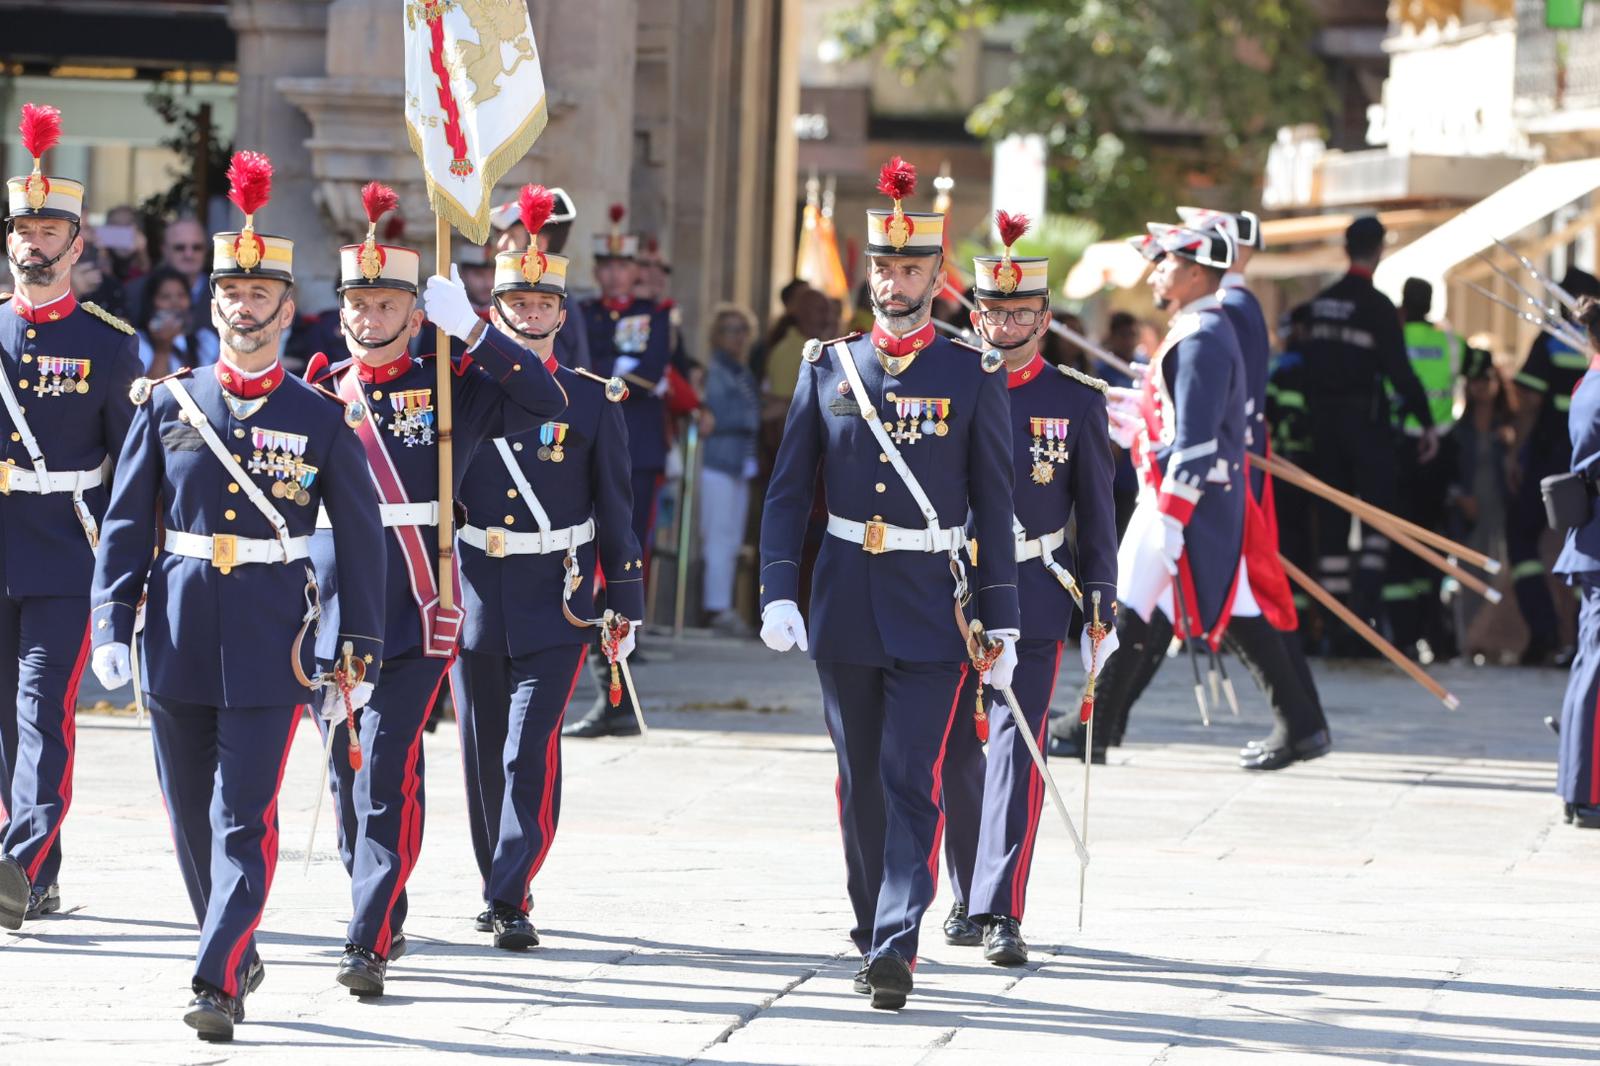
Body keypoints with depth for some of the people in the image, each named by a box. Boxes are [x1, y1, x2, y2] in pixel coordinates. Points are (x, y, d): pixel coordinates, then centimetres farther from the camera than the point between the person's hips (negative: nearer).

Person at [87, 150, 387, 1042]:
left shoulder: (322, 420, 1)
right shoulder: (167, 405, 6)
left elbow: (361, 542, 3)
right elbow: (126, 525, 7)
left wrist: (360, 658, 0)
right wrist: (112, 627, -2)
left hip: (272, 648, -3)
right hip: (180, 638, 3)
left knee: (244, 818, -11)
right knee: (193, 820, 10)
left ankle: (219, 984, -15)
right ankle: (241, 956, 27)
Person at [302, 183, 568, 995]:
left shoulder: (448, 391, 2)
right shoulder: (317, 395, 9)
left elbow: (547, 402, -8)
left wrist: (472, 330, -16)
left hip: (414, 620, -3)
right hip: (330, 614, 4)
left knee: (388, 777, -12)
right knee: (348, 780, 10)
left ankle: (370, 944, -14)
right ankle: (382, 917, 27)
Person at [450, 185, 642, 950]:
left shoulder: (594, 402, 2)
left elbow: (616, 511, 5)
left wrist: (626, 606, 3)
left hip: (557, 604, -2)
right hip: (474, 598, 2)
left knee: (532, 753, -12)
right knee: (483, 756, 9)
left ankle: (512, 900, -13)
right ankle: (498, 890, 23)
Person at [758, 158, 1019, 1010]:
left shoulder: (973, 379, 0)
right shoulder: (827, 369, 5)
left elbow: (995, 508, 2)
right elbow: (787, 492, 5)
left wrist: (1002, 622, -2)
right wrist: (778, 594, -6)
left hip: (930, 612, -3)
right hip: (844, 609, 3)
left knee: (910, 781, -11)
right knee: (860, 782, 11)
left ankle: (897, 947, -15)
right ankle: (870, 930, 24)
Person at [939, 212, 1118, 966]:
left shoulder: (1077, 402, 2)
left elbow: (1097, 515, 5)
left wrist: (1101, 614, 1)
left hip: (1032, 599, -2)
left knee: (1015, 749, -12)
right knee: (959, 757, 9)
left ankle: (1001, 914, -16)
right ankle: (968, 899, 24)